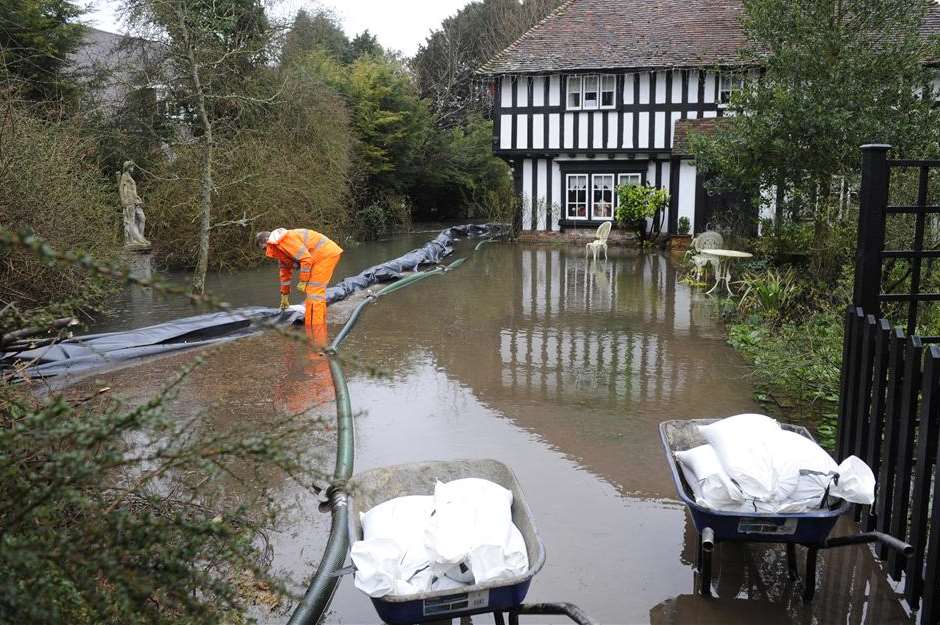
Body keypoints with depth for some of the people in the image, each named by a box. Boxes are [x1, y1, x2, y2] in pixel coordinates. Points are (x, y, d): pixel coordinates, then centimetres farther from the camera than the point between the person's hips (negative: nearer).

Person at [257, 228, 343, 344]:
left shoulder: (284, 239, -16)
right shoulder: (278, 249, 17)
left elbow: (306, 259, -21)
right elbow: (285, 271, 27)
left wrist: (303, 281, -14)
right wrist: (284, 295, 32)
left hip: (326, 253, -10)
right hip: (326, 255, 10)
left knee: (314, 295, -9)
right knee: (317, 294, 17)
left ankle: (316, 342, -7)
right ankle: (321, 337, 25)